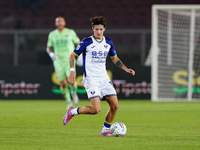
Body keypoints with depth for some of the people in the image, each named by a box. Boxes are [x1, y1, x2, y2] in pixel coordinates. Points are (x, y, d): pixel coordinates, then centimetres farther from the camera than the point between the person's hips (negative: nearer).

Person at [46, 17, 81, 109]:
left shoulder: (70, 32, 2)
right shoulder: (52, 35, 6)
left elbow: (78, 43, 10)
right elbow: (48, 48, 14)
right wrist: (51, 54, -9)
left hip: (70, 60, -2)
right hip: (58, 61, 2)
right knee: (63, 84, -3)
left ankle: (74, 92, 13)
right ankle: (69, 102, 15)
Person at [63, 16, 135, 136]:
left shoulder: (108, 43, 8)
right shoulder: (86, 42, -8)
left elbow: (115, 59, 22)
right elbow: (72, 56, 0)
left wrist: (126, 69, 9)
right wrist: (72, 71, -12)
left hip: (104, 79, 6)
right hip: (91, 79, -6)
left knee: (115, 105, -4)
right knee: (96, 109, -17)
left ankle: (105, 130, 14)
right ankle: (72, 112, 6)